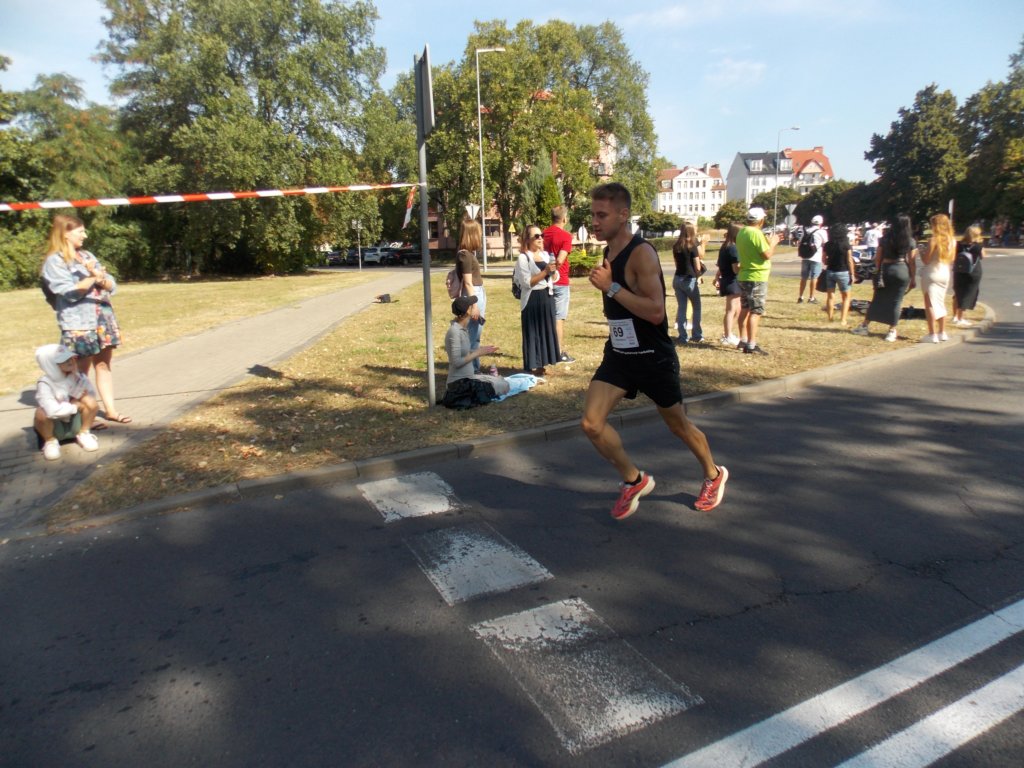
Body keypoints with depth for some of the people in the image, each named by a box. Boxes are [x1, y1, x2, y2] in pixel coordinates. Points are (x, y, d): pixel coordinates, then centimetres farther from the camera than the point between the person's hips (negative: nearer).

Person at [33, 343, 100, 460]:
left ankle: (83, 434, 2)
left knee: (91, 402, -24)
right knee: (41, 412, -35)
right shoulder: (44, 384, -23)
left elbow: (91, 394, -19)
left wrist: (77, 377, -24)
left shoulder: (76, 375, -8)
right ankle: (50, 441, -3)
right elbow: (53, 411, -38)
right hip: (55, 426, -3)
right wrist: (76, 406, -22)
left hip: (75, 423, 3)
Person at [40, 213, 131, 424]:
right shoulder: (54, 261, -3)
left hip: (103, 319, 6)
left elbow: (112, 285, 10)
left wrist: (101, 279, -10)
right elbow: (70, 293, -13)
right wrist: (92, 277, -17)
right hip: (79, 324, -6)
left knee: (104, 364, 8)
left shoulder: (87, 256, 16)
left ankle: (110, 409, 13)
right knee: (82, 371, -2)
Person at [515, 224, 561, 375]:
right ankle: (533, 366, 5)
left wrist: (553, 271, -6)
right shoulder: (523, 258, -9)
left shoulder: (546, 255, 11)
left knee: (547, 331, 11)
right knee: (533, 332, -2)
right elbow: (526, 282, -17)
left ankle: (542, 364, 22)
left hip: (547, 297, 7)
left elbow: (554, 278, 16)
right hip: (532, 300, -7)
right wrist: (545, 272, -21)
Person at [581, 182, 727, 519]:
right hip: (618, 354, 7)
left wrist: (610, 287, -31)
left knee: (678, 425, 13)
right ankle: (635, 480, 14)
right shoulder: (609, 252, 5)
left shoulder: (641, 253, -20)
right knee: (591, 423, -9)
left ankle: (714, 475, 42)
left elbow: (656, 312, -30)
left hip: (654, 358, -6)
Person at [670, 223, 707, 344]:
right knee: (696, 307, 11)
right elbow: (698, 267, -9)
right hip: (690, 280, -4)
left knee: (681, 307, 7)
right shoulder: (693, 246, -10)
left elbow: (677, 263, 11)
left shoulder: (676, 247, 5)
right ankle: (697, 335, 12)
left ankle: (683, 336, 3)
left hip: (678, 279, 4)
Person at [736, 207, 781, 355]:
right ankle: (751, 345, -8)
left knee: (745, 309, 17)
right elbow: (767, 254, -20)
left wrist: (768, 242, 18)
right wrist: (772, 243, -2)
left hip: (744, 276, 9)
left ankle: (743, 340, 24)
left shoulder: (741, 232, 8)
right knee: (755, 312, -7)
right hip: (757, 278, -9)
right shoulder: (757, 234, -18)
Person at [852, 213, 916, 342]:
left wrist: (878, 271, 10)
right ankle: (892, 331, 6)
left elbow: (878, 258, 0)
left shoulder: (885, 239, -1)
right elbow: (911, 261, -2)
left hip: (886, 269, 1)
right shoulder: (910, 241, -2)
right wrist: (912, 278, 4)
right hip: (902, 271, -1)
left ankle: (864, 325, 14)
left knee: (877, 298, 11)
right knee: (896, 301, 4)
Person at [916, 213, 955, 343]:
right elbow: (951, 259, 12)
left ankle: (932, 335, -6)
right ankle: (942, 333, 23)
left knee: (930, 304, -3)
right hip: (945, 274, 7)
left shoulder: (934, 240, -15)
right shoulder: (952, 240, 5)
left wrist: (921, 252, 5)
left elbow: (926, 260, -13)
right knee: (940, 303, 18)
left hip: (932, 275, -7)